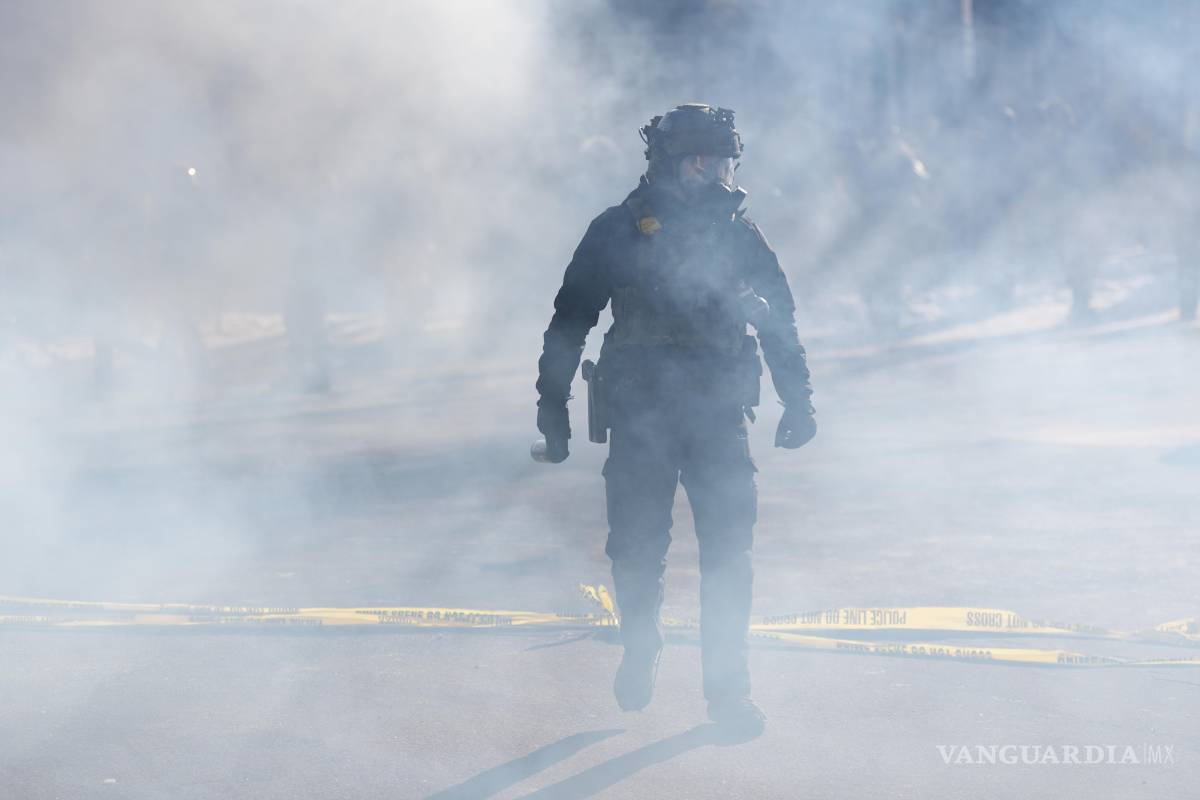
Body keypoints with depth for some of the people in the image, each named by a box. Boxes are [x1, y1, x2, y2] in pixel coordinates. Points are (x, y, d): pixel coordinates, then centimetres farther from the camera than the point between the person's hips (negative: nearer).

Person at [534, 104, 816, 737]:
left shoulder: (739, 234, 6)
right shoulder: (619, 232, -1)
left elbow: (780, 322, 15)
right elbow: (570, 321, 3)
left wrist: (798, 401, 12)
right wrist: (553, 408, 1)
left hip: (720, 418, 1)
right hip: (640, 417, -1)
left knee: (728, 553, -6)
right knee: (636, 549, 5)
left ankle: (728, 688, 1)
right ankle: (640, 650, 33)